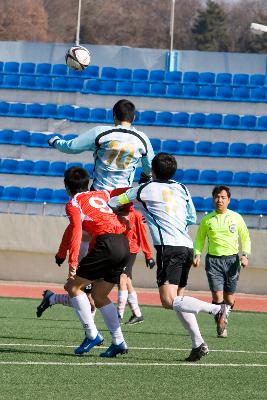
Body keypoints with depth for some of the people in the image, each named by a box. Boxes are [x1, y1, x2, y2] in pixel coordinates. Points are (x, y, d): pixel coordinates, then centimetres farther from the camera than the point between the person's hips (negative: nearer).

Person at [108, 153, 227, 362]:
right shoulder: (182, 189, 17)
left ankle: (216, 309, -29)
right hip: (187, 246, 7)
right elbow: (192, 218, 28)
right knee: (178, 300, 15)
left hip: (169, 247, -7)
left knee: (169, 301, -15)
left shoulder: (145, 190, 4)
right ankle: (198, 343, 5)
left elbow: (113, 203, 14)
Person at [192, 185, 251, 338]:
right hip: (213, 261, -1)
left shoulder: (236, 217, 4)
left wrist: (245, 255, -4)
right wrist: (197, 254, -2)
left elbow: (246, 238, 11)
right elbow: (200, 239, 15)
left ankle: (224, 318, 32)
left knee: (229, 299, 2)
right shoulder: (207, 220, 4)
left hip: (232, 260, 1)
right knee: (218, 296, -13)